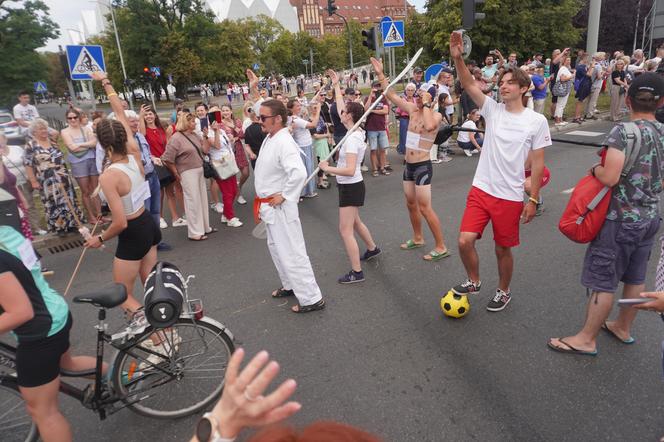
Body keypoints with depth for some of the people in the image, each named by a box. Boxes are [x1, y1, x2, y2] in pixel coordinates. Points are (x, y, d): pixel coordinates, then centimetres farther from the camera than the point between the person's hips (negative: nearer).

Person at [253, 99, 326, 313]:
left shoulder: (284, 142, -24)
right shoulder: (269, 138, 7)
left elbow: (299, 173, -36)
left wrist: (284, 196, -24)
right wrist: (265, 199, 13)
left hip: (280, 207, -10)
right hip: (269, 206, 10)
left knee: (291, 253, -3)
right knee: (276, 248, 23)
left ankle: (311, 298, 9)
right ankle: (291, 285, 41)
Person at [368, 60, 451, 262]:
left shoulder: (436, 115, -12)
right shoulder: (412, 110, 6)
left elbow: (429, 126, -36)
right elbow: (391, 95, 10)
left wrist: (426, 104, -23)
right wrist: (380, 74, 7)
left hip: (423, 166, -8)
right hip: (409, 165, 8)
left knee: (424, 208, -8)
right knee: (411, 204, 17)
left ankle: (441, 247, 2)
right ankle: (418, 238, 34)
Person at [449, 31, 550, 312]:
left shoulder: (537, 121, -4)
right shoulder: (493, 110, 1)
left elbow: (537, 163, -2)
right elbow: (469, 85, -12)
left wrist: (533, 199, -4)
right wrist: (458, 58, -27)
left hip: (511, 196, -2)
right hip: (480, 190, 2)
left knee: (503, 249, 10)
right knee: (465, 240, -6)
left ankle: (503, 292, 36)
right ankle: (474, 282, 22)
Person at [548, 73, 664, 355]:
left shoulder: (623, 132, -18)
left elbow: (609, 177, -26)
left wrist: (595, 169, -6)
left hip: (621, 219, -7)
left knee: (603, 281, 2)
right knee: (635, 277, 19)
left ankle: (587, 339, 13)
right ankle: (623, 328, 38)